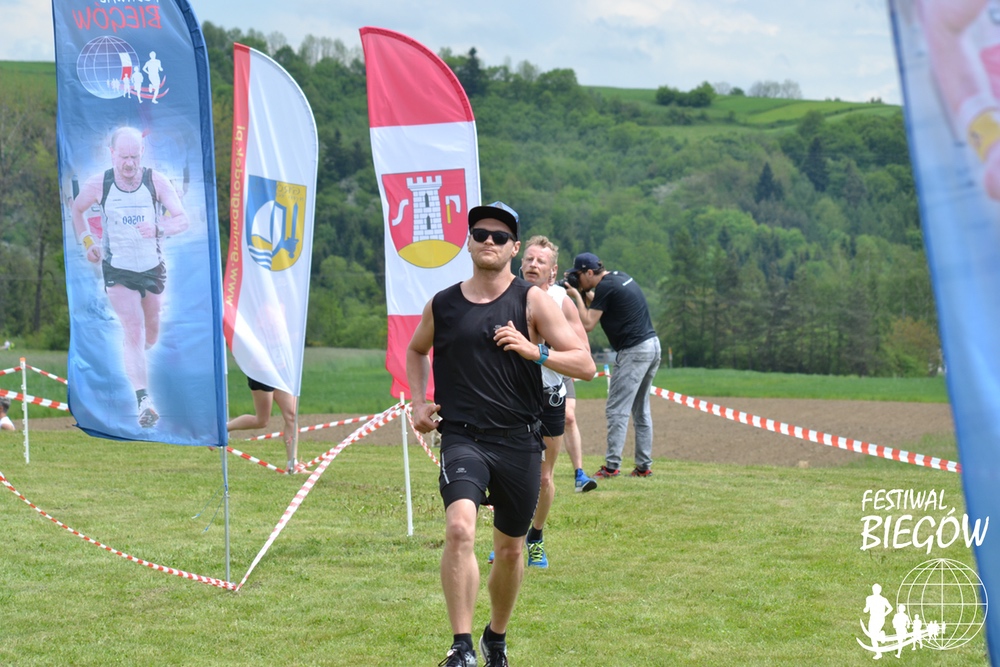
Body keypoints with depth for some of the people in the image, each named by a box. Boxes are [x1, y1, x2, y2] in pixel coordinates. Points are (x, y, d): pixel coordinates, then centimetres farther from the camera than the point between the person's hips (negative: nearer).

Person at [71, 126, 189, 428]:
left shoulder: (156, 182, -11)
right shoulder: (98, 184, -9)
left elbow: (182, 219, -16)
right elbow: (76, 209, 10)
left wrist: (158, 228, -36)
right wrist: (88, 242, -3)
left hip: (153, 267, 2)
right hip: (117, 270, -2)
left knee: (150, 334, 16)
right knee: (134, 330, -15)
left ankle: (135, 359, 51)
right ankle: (144, 401, -20)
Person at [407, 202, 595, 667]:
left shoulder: (532, 301, 1)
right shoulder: (442, 306, 6)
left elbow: (585, 366, -2)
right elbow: (416, 351, 28)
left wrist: (534, 351, -17)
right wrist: (418, 404, 14)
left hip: (519, 441, 1)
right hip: (462, 438, -1)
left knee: (510, 550, 12)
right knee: (460, 528, -25)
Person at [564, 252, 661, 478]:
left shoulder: (605, 287, -13)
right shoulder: (621, 277, 15)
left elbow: (588, 324, -13)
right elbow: (599, 307, 29)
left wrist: (577, 296, -3)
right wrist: (586, 295, 16)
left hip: (634, 351, -10)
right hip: (652, 345, 10)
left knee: (617, 410, -7)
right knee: (641, 410, 14)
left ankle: (611, 466, -10)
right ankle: (644, 466, 15)